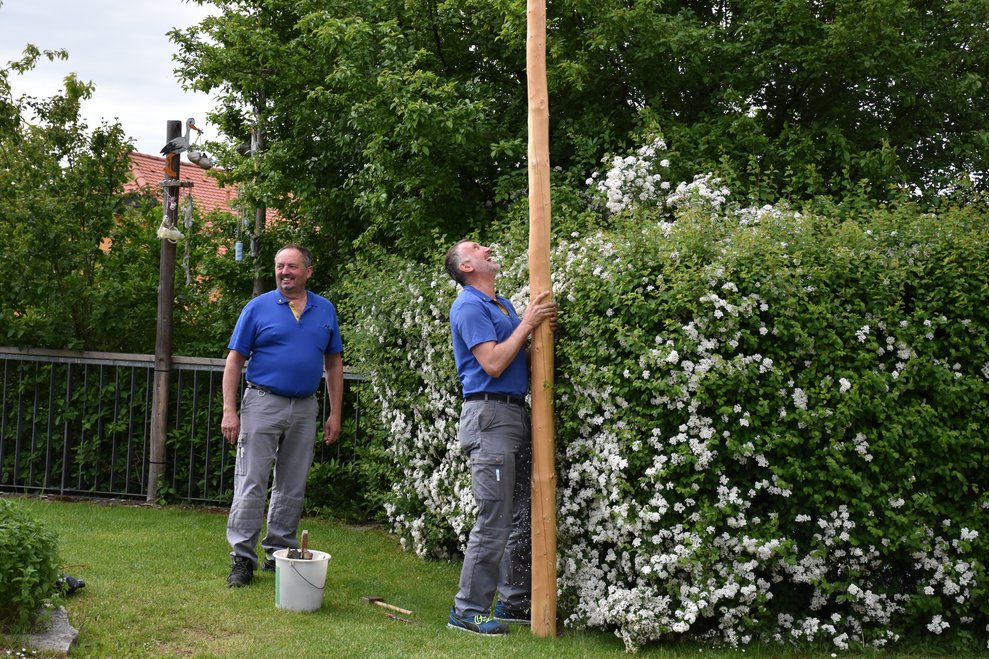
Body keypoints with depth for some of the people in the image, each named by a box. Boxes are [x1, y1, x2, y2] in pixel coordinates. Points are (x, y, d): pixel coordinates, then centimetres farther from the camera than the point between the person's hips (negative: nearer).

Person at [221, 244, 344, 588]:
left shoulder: (325, 310, 8)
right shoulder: (258, 307, -1)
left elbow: (333, 363, 12)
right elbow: (234, 360, -1)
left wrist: (335, 413, 6)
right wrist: (229, 411, -9)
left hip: (305, 408, 3)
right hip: (262, 404, -3)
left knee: (292, 488, 10)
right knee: (251, 484, -5)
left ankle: (279, 552, 20)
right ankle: (242, 557, 0)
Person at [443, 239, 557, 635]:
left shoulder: (503, 305, 19)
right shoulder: (469, 306, -9)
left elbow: (523, 360, 18)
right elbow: (493, 364, -19)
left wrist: (543, 329, 2)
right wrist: (527, 323, -12)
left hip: (516, 414, 9)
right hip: (489, 415, -9)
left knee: (524, 515, 11)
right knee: (495, 520, -9)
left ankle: (515, 602, 20)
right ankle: (467, 611, 0)